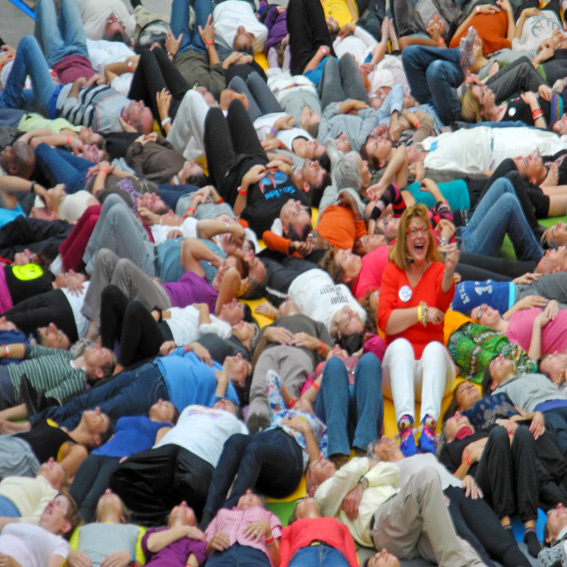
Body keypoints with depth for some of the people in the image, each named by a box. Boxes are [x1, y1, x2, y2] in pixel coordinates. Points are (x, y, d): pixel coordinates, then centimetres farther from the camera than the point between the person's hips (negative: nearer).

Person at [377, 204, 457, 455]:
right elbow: (385, 321, -4)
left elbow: (443, 300, -19)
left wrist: (449, 272, -39)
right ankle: (404, 422, -53)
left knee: (435, 347, -32)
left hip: (432, 368, 0)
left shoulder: (437, 270, 7)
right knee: (400, 345, -32)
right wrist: (421, 312, -14)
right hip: (397, 368, 0)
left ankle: (429, 423, -53)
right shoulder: (392, 272, 9)